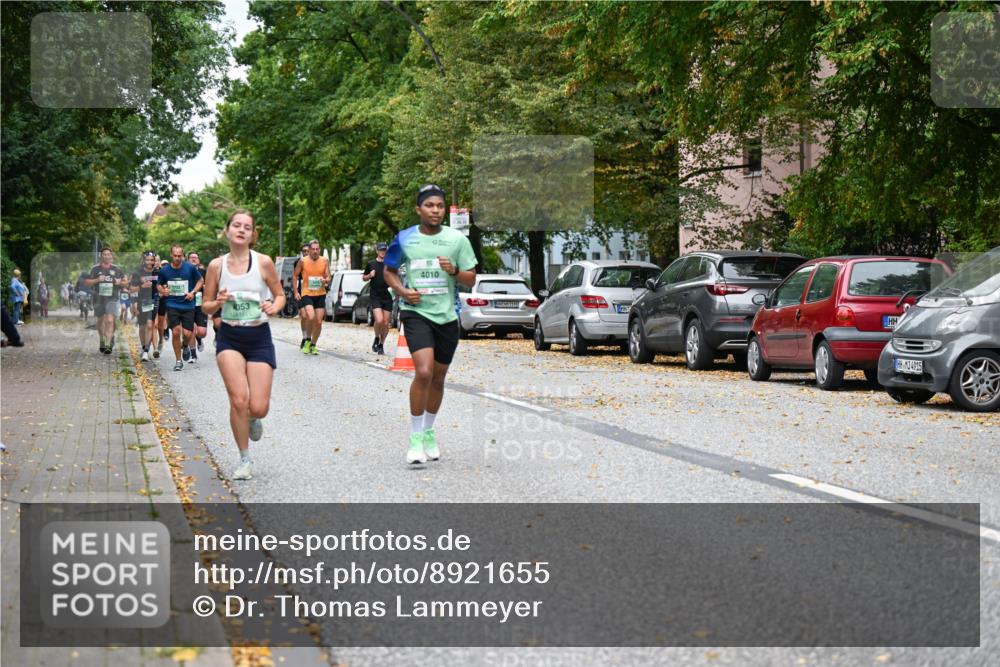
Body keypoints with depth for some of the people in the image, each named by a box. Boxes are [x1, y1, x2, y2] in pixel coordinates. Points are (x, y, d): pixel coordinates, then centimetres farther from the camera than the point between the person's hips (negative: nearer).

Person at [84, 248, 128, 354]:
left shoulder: (117, 269, 5)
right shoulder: (95, 268, 4)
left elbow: (126, 282, 13)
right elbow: (86, 282, 3)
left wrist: (120, 282, -8)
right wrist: (96, 280, -13)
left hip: (112, 299, -2)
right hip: (99, 298, 2)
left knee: (110, 321, -16)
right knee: (100, 320, 15)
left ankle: (108, 345, -19)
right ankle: (102, 340, 39)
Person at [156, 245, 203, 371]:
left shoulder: (190, 268, -5)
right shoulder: (164, 270, -1)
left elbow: (200, 280, 8)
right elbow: (159, 284, 15)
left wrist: (193, 292, -7)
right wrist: (162, 291, -8)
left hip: (188, 305, 0)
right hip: (172, 305, 0)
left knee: (187, 334, -5)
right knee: (176, 331, -13)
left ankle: (186, 346, 34)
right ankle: (178, 361, 3)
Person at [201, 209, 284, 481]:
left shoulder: (263, 262, -6)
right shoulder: (216, 265, -1)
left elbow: (280, 295, 5)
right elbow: (206, 307, 6)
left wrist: (274, 307, -17)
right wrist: (218, 303, -16)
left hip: (259, 338, 0)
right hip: (229, 338, 0)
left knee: (258, 408, -7)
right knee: (238, 400, -15)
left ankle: (253, 419, 33)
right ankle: (245, 459, 5)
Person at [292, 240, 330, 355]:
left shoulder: (325, 261, 2)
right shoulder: (302, 261, -4)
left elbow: (328, 278, 4)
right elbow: (295, 276, 5)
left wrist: (325, 280, -21)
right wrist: (296, 292, -1)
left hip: (320, 295, 3)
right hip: (306, 294, -3)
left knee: (318, 322, 2)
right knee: (311, 317, -22)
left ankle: (313, 345, 20)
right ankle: (308, 340, 1)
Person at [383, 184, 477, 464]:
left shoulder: (457, 239, 1)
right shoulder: (404, 239, 0)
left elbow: (471, 278, 6)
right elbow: (389, 271, 14)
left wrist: (454, 271, -15)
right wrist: (402, 291, -6)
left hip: (447, 315, 3)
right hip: (416, 312, -3)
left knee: (438, 378, 13)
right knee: (424, 372, -20)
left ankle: (428, 432, 33)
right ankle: (415, 438, -10)